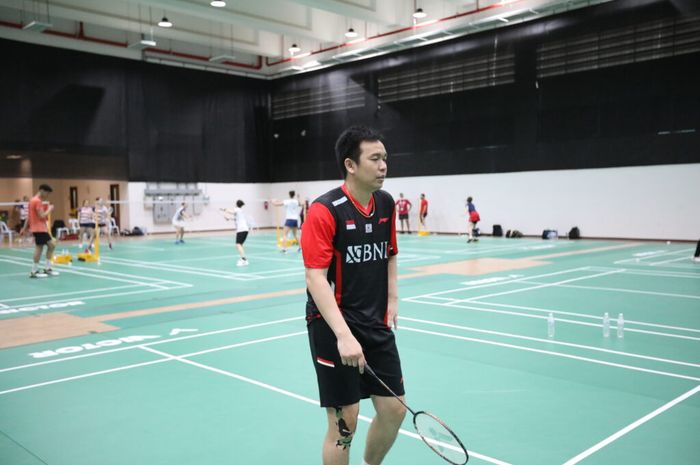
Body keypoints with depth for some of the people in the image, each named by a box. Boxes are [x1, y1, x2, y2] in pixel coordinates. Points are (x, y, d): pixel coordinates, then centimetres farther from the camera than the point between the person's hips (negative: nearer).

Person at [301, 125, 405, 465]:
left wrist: (392, 299, 7)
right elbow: (315, 278, -22)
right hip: (333, 326, -6)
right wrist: (343, 335, -30)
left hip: (377, 323, 7)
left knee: (394, 410, 12)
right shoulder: (324, 210, -17)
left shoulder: (386, 203, 4)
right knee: (344, 422, 1)